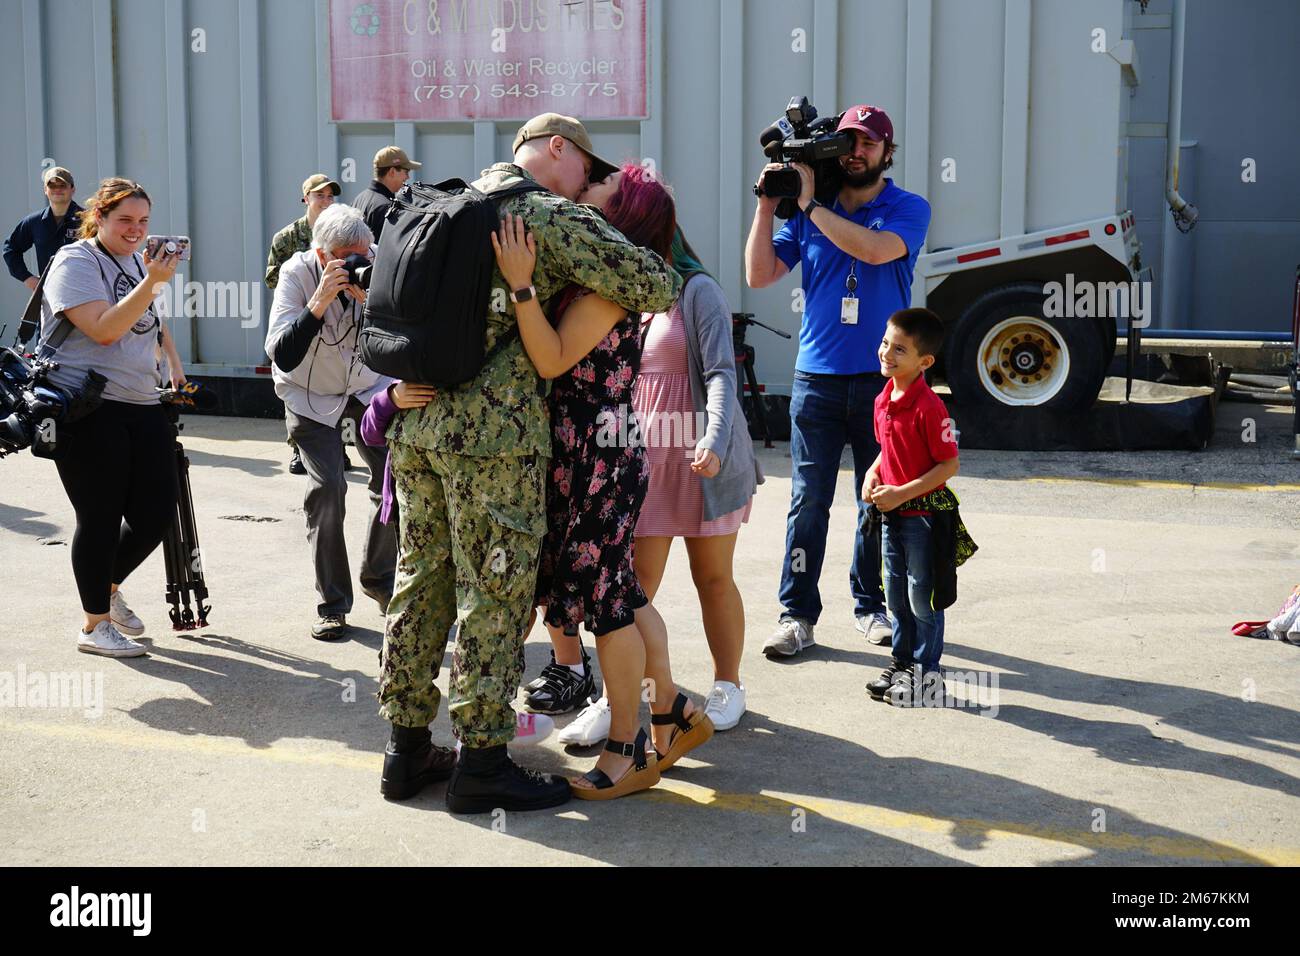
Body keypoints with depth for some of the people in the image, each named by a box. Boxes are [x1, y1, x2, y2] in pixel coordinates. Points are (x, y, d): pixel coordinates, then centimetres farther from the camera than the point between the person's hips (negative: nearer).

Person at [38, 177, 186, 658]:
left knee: (156, 514, 5)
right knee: (100, 518, -1)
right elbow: (104, 329, -21)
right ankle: (95, 625, 15)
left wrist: (175, 364, 24)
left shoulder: (137, 261, 16)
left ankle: (109, 587, 32)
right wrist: (153, 281, -24)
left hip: (142, 408, 7)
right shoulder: (76, 262, -7)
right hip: (88, 410, -7)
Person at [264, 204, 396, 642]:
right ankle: (332, 605, -2)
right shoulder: (297, 273, -24)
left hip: (370, 387, 3)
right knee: (327, 490, -16)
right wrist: (319, 303, -43)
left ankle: (380, 580, 21)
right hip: (311, 396, -3)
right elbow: (282, 356, -32)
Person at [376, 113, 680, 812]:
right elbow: (653, 286, -10)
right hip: (495, 427, -8)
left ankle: (407, 747, 21)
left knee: (421, 577, 13)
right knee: (493, 590, -1)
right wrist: (665, 281, 11)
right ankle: (481, 760, 5)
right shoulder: (553, 216, -5)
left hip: (416, 420, 8)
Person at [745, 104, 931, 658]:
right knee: (808, 500, -2)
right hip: (817, 377, 1)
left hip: (883, 379, -1)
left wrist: (809, 203, -15)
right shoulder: (807, 211, 10)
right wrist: (767, 205, -4)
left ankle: (871, 604, 21)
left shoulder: (909, 209, 2)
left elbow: (877, 249, -19)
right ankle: (797, 614, 2)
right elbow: (759, 276, 4)